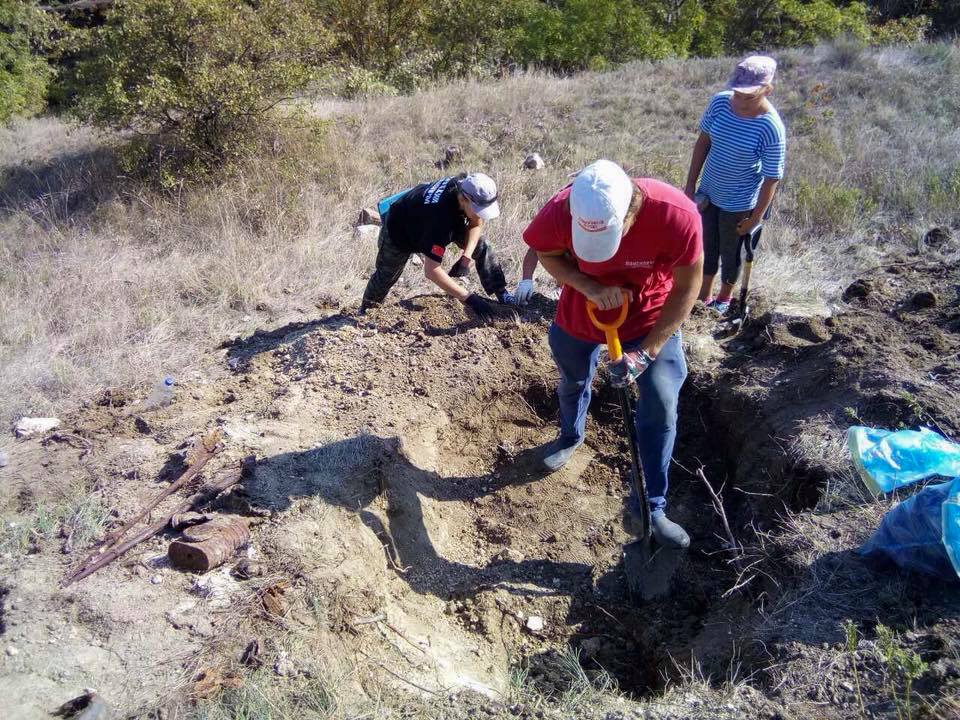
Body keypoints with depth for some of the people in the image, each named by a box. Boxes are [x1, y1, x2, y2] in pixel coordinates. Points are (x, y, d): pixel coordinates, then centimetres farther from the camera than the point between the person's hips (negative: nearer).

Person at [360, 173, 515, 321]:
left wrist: (466, 258, -26)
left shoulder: (466, 186, -30)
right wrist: (470, 299, -51)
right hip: (399, 229, -5)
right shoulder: (441, 217, -48)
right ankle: (366, 309, 39)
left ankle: (502, 295, -5)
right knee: (386, 275, 11)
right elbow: (431, 270, -50)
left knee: (479, 243, -11)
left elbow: (477, 223, -10)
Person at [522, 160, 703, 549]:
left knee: (661, 410, -6)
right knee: (573, 383, 24)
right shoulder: (561, 210, -33)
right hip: (582, 313, 2)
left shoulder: (678, 215, -37)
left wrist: (647, 352, -26)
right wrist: (589, 287, -28)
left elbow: (686, 289, -22)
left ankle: (649, 508, 10)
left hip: (652, 319, -1)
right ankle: (570, 437, 58)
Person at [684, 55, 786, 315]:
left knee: (730, 253, 17)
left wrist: (756, 217, -14)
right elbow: (703, 142, 0)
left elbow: (772, 178, -18)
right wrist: (690, 185, 2)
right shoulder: (719, 102, -13)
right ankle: (704, 297, 42)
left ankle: (724, 299, 41)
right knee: (707, 248, 21)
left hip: (739, 203, -4)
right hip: (709, 192, 5)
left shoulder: (771, 127, -26)